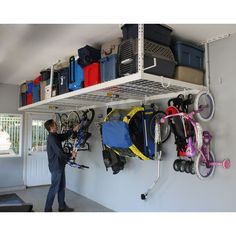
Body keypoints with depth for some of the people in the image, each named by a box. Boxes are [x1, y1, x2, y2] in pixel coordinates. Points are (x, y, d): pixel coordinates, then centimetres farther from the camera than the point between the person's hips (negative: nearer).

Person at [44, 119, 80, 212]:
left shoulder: (55, 136, 8)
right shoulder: (51, 137, -19)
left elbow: (65, 136, 23)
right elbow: (59, 153, -23)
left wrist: (73, 129, 14)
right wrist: (70, 156, -11)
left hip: (60, 165, 9)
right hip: (56, 166, -9)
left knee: (61, 187, 16)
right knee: (54, 188, -1)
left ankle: (62, 206, 28)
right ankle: (48, 209, 11)